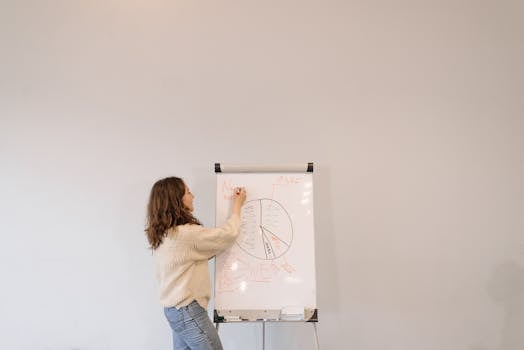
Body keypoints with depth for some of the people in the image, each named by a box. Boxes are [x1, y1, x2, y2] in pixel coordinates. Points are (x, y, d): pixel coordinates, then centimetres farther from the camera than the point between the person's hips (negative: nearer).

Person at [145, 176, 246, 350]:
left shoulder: (163, 234, 5)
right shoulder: (186, 233, -24)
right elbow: (229, 234, -17)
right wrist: (237, 206, -2)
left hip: (175, 309, 9)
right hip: (188, 311, -9)